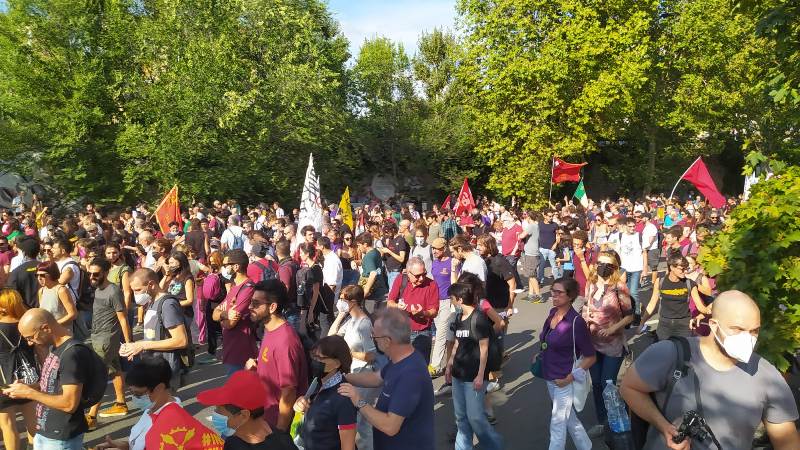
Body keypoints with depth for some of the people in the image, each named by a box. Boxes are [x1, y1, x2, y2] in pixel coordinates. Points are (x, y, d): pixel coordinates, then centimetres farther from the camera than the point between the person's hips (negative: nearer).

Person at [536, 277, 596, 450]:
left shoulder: (576, 322, -22)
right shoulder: (552, 312, -1)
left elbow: (590, 357, -15)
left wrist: (570, 378, -17)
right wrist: (540, 356, 8)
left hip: (564, 381, -7)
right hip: (550, 378, 7)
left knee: (557, 425, 6)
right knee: (569, 418, 24)